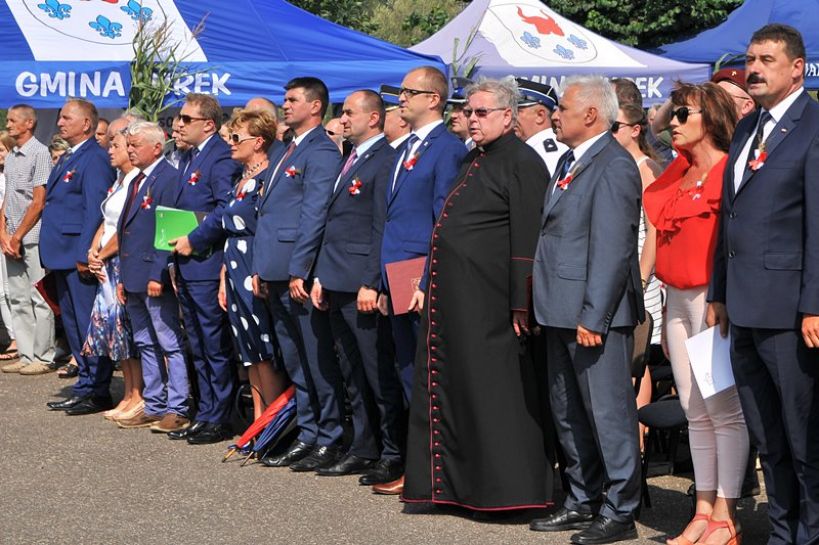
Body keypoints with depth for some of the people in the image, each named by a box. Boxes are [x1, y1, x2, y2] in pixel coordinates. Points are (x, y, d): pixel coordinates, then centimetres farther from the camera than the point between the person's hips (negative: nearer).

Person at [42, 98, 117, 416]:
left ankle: (97, 392, 0)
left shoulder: (94, 159, -13)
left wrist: (84, 255, -22)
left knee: (87, 324, -5)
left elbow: (95, 210, -19)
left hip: (80, 258, -10)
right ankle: (86, 386, 22)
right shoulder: (68, 159, 18)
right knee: (72, 323, 14)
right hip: (63, 257, 10)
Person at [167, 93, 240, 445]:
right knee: (198, 348, 14)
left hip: (206, 263, -10)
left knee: (215, 346, -3)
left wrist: (193, 241, -18)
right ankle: (205, 415, 21)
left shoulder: (222, 158, -13)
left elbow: (225, 208, -23)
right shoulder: (189, 159, 18)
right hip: (186, 267, 10)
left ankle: (219, 420, 2)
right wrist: (176, 251, 15)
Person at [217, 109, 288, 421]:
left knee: (265, 352, -6)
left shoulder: (269, 179, -11)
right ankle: (258, 421, 14)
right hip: (237, 274, 9)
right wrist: (224, 278, 16)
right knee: (250, 354, 10)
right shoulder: (241, 181, 16)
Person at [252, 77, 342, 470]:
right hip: (277, 274, 10)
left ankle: (330, 440, 2)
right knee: (295, 362, 13)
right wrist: (260, 269, 17)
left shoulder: (321, 152, -10)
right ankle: (307, 435, 20)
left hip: (300, 273, -10)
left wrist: (298, 271, -20)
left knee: (317, 361, -4)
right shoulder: (285, 152, 20)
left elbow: (314, 215, -17)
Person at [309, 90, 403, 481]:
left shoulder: (385, 160, -11)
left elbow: (383, 228, -17)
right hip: (338, 286, 10)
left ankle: (393, 455, 1)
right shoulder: (350, 160, 19)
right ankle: (363, 449, 20)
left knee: (379, 374, -4)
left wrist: (371, 283, -20)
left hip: (362, 287, -10)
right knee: (353, 376, 13)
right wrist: (321, 276, 17)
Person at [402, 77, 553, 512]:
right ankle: (455, 482, 21)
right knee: (448, 386, 12)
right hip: (452, 297, 9)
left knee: (491, 389, -5)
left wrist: (520, 304, -20)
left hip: (487, 302, -9)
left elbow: (527, 240, -16)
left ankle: (507, 488, 3)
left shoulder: (522, 163, -10)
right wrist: (433, 289, 19)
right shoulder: (474, 161, 18)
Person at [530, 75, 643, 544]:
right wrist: (546, 305, 17)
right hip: (562, 311, 10)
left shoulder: (614, 167, -15)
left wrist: (592, 317, -22)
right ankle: (583, 501, 27)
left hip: (597, 313, -10)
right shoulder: (570, 162, 15)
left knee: (609, 411, -3)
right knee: (568, 412, 16)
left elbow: (611, 250, -20)